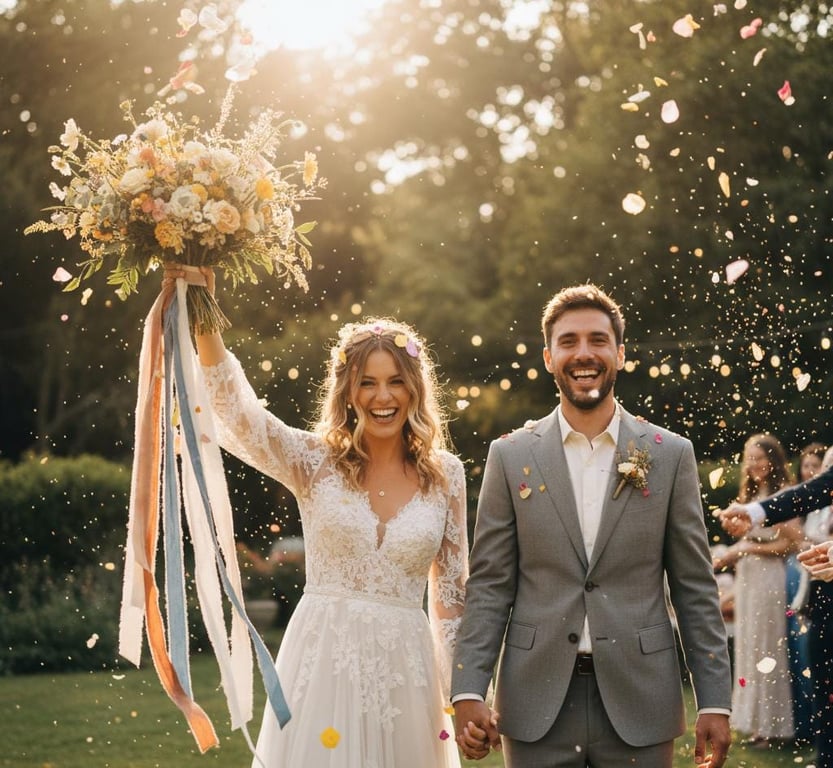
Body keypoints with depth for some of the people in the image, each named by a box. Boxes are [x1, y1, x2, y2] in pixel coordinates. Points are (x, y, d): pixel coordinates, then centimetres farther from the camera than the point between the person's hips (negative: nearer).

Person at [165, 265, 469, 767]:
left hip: (403, 669, 1)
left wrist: (457, 693, 8)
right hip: (322, 661, -1)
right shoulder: (315, 462, 0)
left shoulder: (446, 475, 4)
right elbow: (236, 411, -16)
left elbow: (451, 592, 10)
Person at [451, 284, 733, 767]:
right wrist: (469, 692, -6)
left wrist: (715, 702, -1)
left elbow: (695, 588, 4)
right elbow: (490, 585, 3)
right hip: (536, 705, 0)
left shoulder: (672, 455, 4)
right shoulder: (511, 456, 4)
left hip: (638, 702, 0)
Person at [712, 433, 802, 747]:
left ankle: (773, 724, 6)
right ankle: (756, 721, 16)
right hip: (746, 577, 8)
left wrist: (752, 548, -11)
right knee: (749, 647, 9)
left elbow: (791, 542, -14)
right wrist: (725, 558, 2)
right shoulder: (751, 493, 15)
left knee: (768, 648, -2)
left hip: (770, 577, -8)